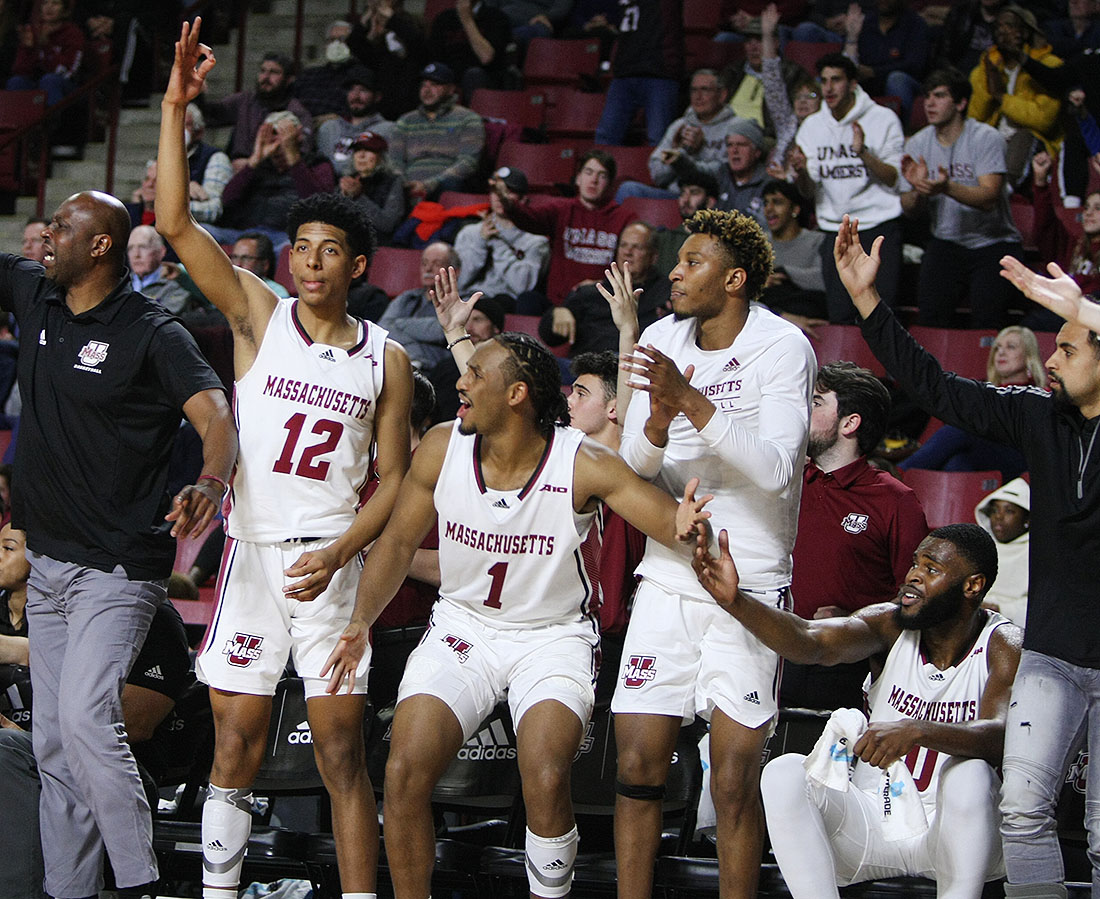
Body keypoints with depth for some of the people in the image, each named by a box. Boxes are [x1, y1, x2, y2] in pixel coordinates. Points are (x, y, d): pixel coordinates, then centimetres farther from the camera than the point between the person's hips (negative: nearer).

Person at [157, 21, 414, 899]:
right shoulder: (259, 317, 4)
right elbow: (177, 224, -7)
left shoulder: (386, 359, 6)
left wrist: (337, 553, -10)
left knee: (344, 752, -1)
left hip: (333, 564, 0)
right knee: (237, 747, 2)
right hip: (251, 553, 0)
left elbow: (394, 479, 6)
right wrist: (176, 107, -15)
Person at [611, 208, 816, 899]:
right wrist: (658, 424, -17)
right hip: (668, 578, 4)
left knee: (735, 778, -6)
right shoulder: (662, 341, 6)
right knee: (639, 766, -1)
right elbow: (632, 468, 4)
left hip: (750, 586, -4)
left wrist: (693, 402, -25)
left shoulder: (783, 349, -8)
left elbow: (776, 469, -19)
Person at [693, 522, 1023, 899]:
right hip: (876, 822, 3)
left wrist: (917, 731, -45)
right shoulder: (891, 625, -2)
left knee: (971, 773, -35)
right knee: (785, 773, -21)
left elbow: (1002, 738, -28)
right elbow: (811, 642, -21)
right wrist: (734, 602, -38)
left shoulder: (1003, 645, -10)